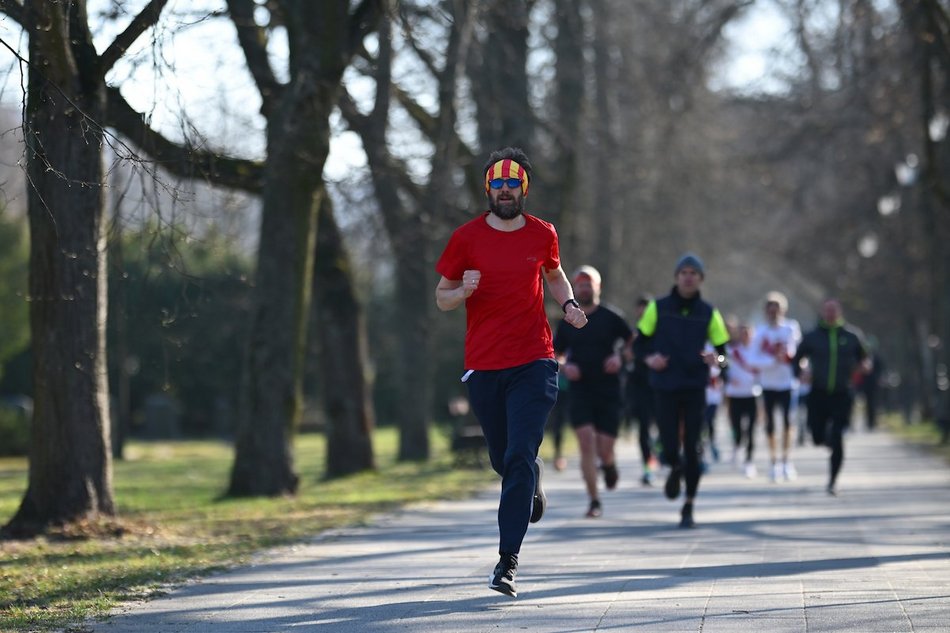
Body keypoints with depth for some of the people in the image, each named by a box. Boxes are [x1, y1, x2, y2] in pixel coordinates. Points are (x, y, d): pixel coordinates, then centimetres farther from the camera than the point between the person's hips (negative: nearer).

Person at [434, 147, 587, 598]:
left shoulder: (542, 235, 4)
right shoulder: (466, 238, -1)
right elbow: (442, 298, 6)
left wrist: (568, 304, 5)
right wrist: (463, 292, -17)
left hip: (533, 365, -1)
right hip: (483, 368, 1)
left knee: (520, 457, -14)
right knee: (502, 460, 11)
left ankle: (508, 559, -13)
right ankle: (533, 481, 49)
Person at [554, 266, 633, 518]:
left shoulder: (611, 317, 0)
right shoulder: (567, 323, 7)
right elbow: (555, 355, 16)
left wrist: (620, 357, -10)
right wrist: (564, 367, -4)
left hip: (608, 392, -1)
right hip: (580, 391, 1)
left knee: (604, 449, -3)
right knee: (586, 443, -13)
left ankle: (609, 464, 36)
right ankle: (594, 500, -7)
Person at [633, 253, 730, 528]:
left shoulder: (708, 313, 5)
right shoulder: (658, 308, 3)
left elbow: (723, 352, 7)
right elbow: (639, 342, 9)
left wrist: (717, 359, -16)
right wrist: (649, 358, -12)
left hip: (695, 390, 0)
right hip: (665, 389, 0)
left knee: (692, 450, -3)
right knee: (669, 448, -6)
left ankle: (688, 509, 8)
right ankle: (675, 469, 33)